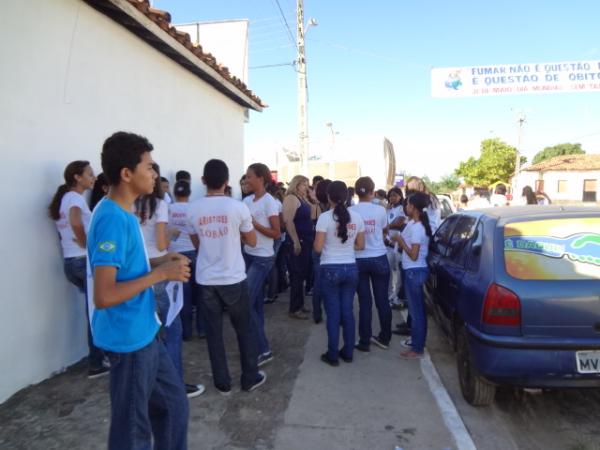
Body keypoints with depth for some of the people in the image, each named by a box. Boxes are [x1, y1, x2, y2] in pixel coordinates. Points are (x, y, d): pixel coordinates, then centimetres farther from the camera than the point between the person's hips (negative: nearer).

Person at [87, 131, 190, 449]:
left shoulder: (123, 214, 7)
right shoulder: (112, 219, -23)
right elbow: (103, 296, -28)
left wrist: (158, 263, 4)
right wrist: (160, 274, -21)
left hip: (145, 334, 9)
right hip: (128, 340, -9)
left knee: (174, 404, 22)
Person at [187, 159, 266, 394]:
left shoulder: (193, 209, -2)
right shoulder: (238, 207, -10)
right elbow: (252, 241, 1)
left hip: (206, 280, 2)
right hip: (234, 279, -2)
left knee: (214, 332, 12)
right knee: (245, 329, 14)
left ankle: (223, 383, 21)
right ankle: (250, 378, 25)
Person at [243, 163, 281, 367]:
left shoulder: (269, 202, -13)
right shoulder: (247, 200, 8)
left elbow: (276, 233, -14)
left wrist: (253, 223, -20)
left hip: (263, 258, -7)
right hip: (248, 255, 7)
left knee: (246, 303, -9)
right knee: (255, 302, 13)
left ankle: (264, 350, 1)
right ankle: (258, 345, 25)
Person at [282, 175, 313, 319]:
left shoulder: (302, 199, 15)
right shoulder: (291, 198, -13)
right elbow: (288, 221, -22)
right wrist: (296, 242, -24)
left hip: (305, 240, 9)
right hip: (297, 241, -9)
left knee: (302, 274, 14)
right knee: (297, 275, -4)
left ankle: (299, 304, 24)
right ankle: (294, 309, 4)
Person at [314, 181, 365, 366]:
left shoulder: (325, 217, -12)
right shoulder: (356, 217, 1)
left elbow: (318, 248, -12)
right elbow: (360, 245, 7)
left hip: (330, 269, -4)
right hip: (351, 268, 4)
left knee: (333, 313, 5)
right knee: (347, 311, 13)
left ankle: (333, 355, 14)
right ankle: (348, 352, 23)